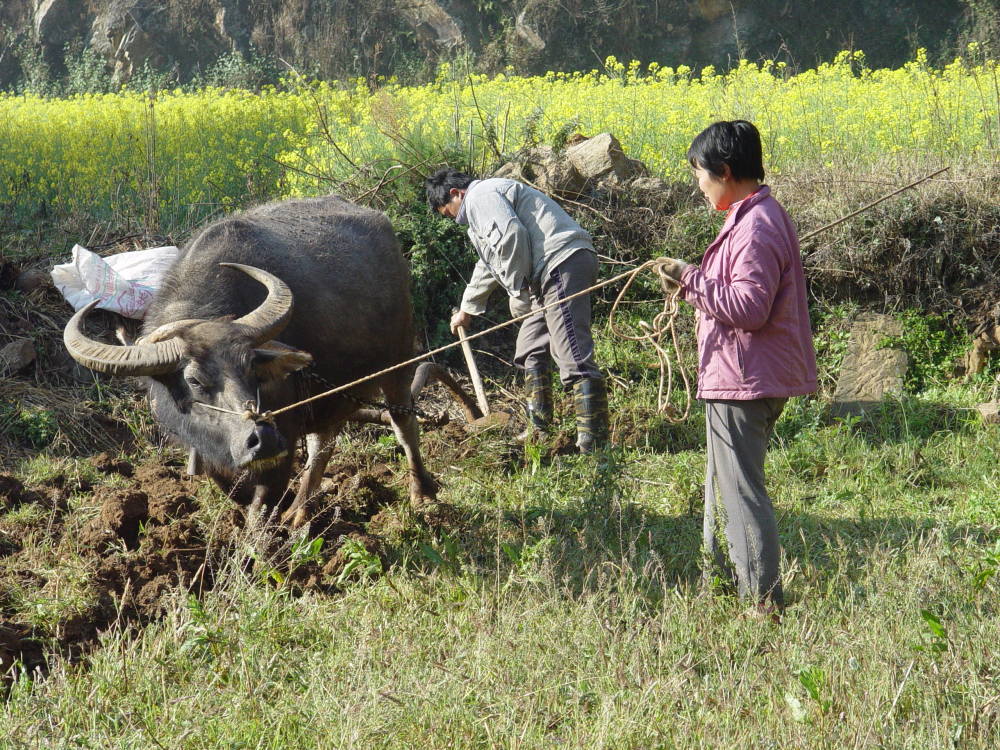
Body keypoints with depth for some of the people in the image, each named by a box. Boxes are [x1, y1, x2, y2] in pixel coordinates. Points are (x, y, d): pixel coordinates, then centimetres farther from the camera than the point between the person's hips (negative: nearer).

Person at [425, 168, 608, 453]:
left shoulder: (481, 196, -1)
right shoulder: (485, 200, 33)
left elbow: (511, 236, -19)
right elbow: (488, 265, 47)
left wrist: (517, 291, -10)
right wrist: (467, 309, 57)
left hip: (563, 263, -11)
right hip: (552, 272, 11)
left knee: (574, 358, -17)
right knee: (530, 349, 21)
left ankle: (593, 444, -23)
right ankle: (538, 430, 25)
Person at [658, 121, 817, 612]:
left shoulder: (755, 228, -20)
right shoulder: (757, 216, 14)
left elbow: (749, 308, -25)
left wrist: (691, 279, -19)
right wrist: (695, 284, 14)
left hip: (744, 384, -11)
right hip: (738, 379, 11)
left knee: (740, 493, -5)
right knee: (723, 489, 20)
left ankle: (763, 600, 0)